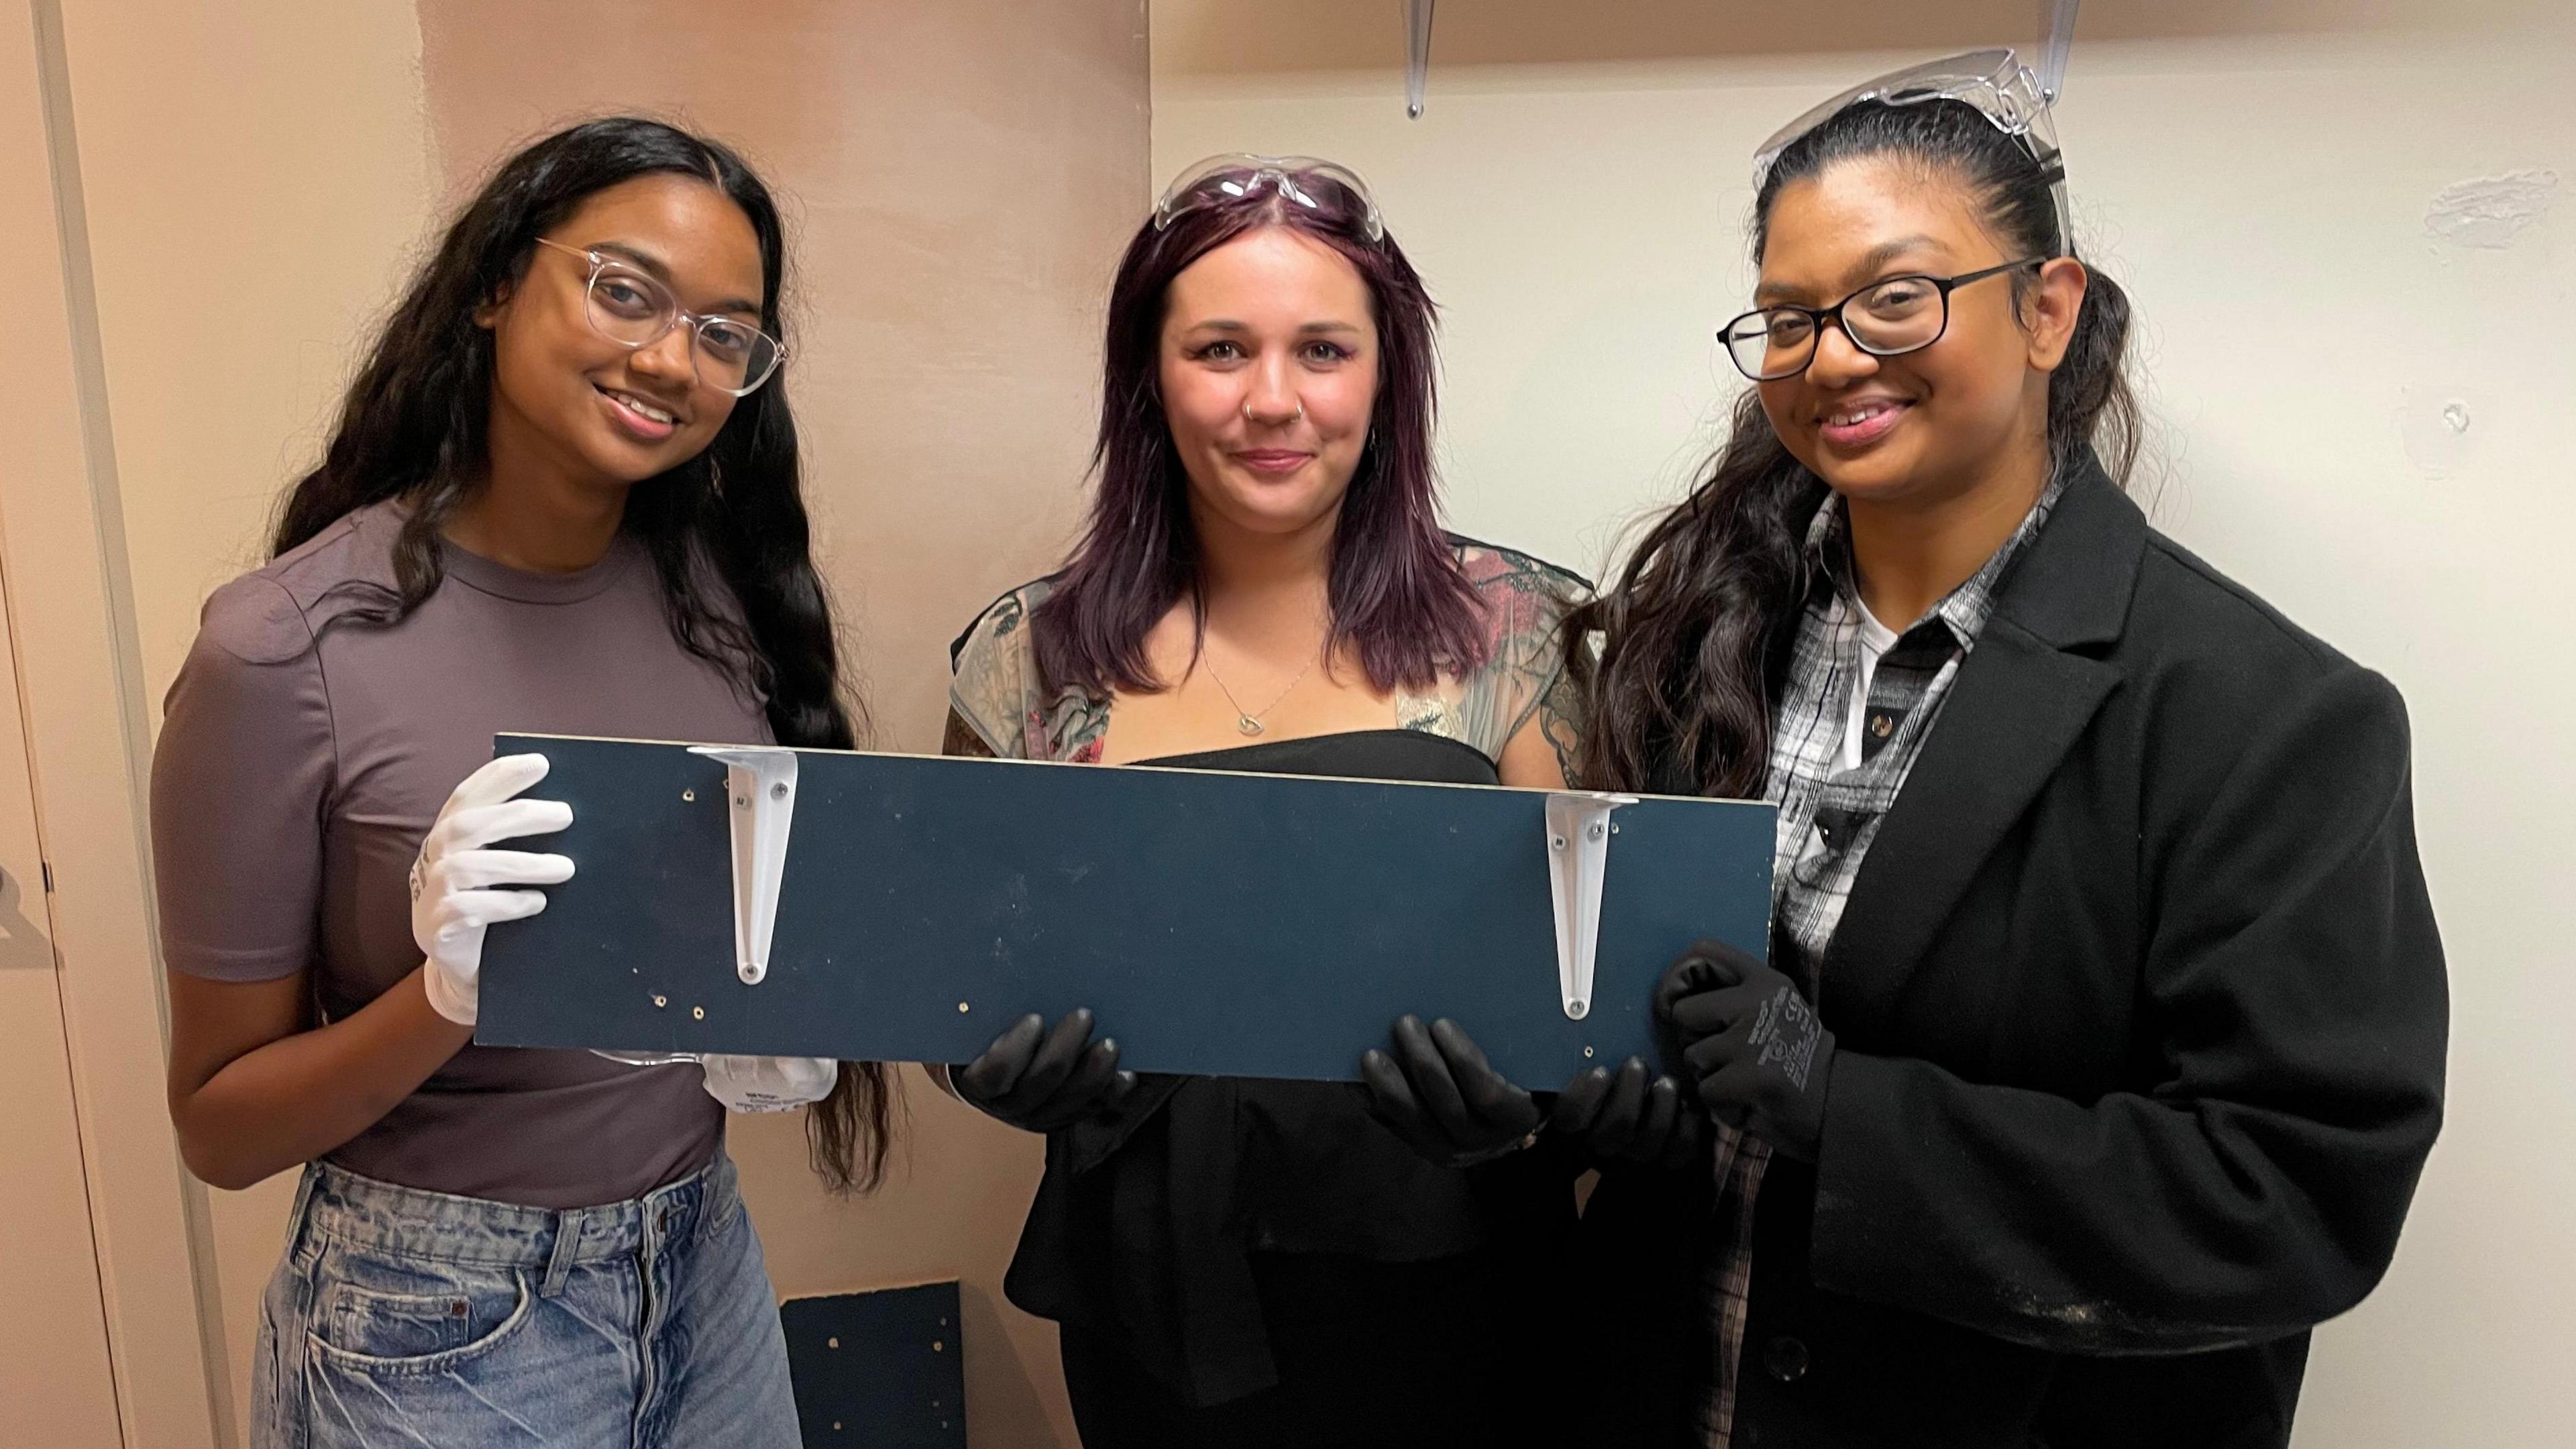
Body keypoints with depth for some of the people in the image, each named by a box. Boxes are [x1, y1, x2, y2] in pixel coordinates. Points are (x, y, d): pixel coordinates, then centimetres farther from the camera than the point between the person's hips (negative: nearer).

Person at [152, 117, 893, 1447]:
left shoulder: (725, 590, -6)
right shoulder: (287, 649, -18)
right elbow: (219, 1128, -11)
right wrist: (445, 996, -28)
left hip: (706, 1271, 4)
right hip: (440, 1333, -4)